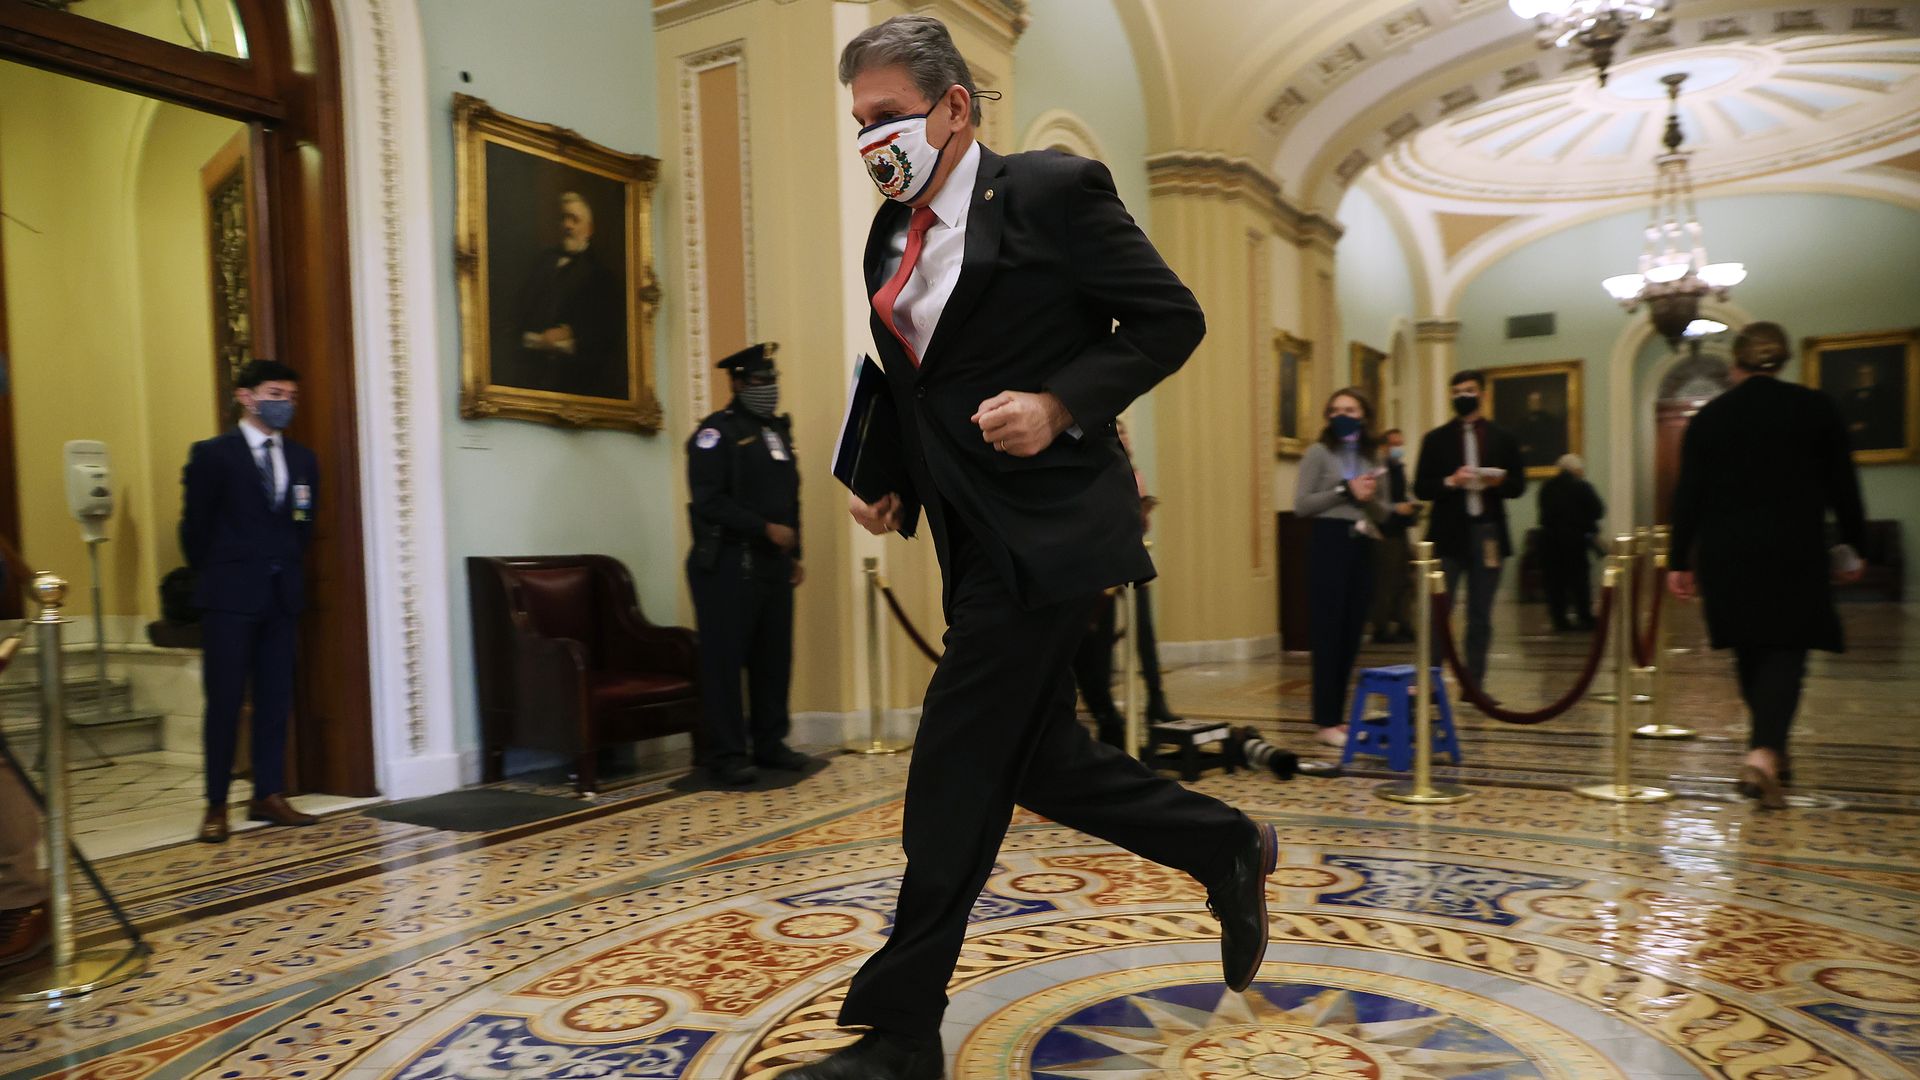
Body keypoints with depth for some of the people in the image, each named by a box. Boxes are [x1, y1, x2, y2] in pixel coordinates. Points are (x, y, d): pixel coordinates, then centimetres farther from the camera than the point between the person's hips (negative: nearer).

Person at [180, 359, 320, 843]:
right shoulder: (212, 454, -3)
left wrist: (287, 570, 11)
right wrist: (214, 579, 6)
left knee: (276, 699, 7)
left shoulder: (302, 460, 11)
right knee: (225, 700, -1)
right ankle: (216, 806, 7)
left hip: (282, 596, 4)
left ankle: (269, 795, 15)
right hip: (230, 598, -4)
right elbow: (195, 527, 0)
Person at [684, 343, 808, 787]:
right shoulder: (716, 432, -7)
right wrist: (765, 528, -18)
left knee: (774, 657, 9)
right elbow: (708, 501, -16)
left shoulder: (778, 430, 17)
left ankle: (770, 744, 20)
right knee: (724, 660, -2)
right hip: (729, 565, -7)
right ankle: (726, 754, 5)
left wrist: (794, 553, 15)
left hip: (774, 564, 7)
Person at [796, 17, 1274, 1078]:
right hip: (977, 540, 8)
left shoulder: (1053, 189, -6)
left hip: (1046, 526, -8)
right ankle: (1230, 850, 34)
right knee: (1037, 759, 13)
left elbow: (1170, 319, -7)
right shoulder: (891, 237, 15)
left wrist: (1059, 404, -19)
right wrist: (887, 484, 8)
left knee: (954, 771, -5)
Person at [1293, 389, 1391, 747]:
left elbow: (1381, 515, 15)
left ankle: (1337, 715, 16)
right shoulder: (1319, 453, -1)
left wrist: (1370, 499, -6)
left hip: (1362, 547, 6)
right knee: (1328, 633, -4)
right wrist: (1345, 491, -14)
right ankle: (1326, 722, 1)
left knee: (1352, 634, 7)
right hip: (1330, 543, -6)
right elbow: (1300, 505, -9)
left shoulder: (1371, 457, 15)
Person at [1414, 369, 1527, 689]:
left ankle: (1475, 684, 14)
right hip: (1448, 534, -2)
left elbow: (1518, 486, 9)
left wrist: (1498, 482, -11)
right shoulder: (1436, 439, 6)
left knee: (1480, 615, 7)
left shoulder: (1503, 440, 11)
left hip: (1488, 533, 2)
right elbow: (1420, 488, 1)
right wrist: (1450, 482, -16)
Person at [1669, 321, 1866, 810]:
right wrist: (1852, 545, 15)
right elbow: (1842, 485, 3)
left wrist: (1679, 562, 4)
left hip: (1725, 555, 2)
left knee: (1750, 651, 15)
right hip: (1793, 552, -2)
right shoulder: (1816, 408, 0)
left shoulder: (1707, 417, 2)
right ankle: (1764, 754, -20)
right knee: (1785, 651, -1)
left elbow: (1689, 495, 1)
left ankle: (1771, 751, 27)